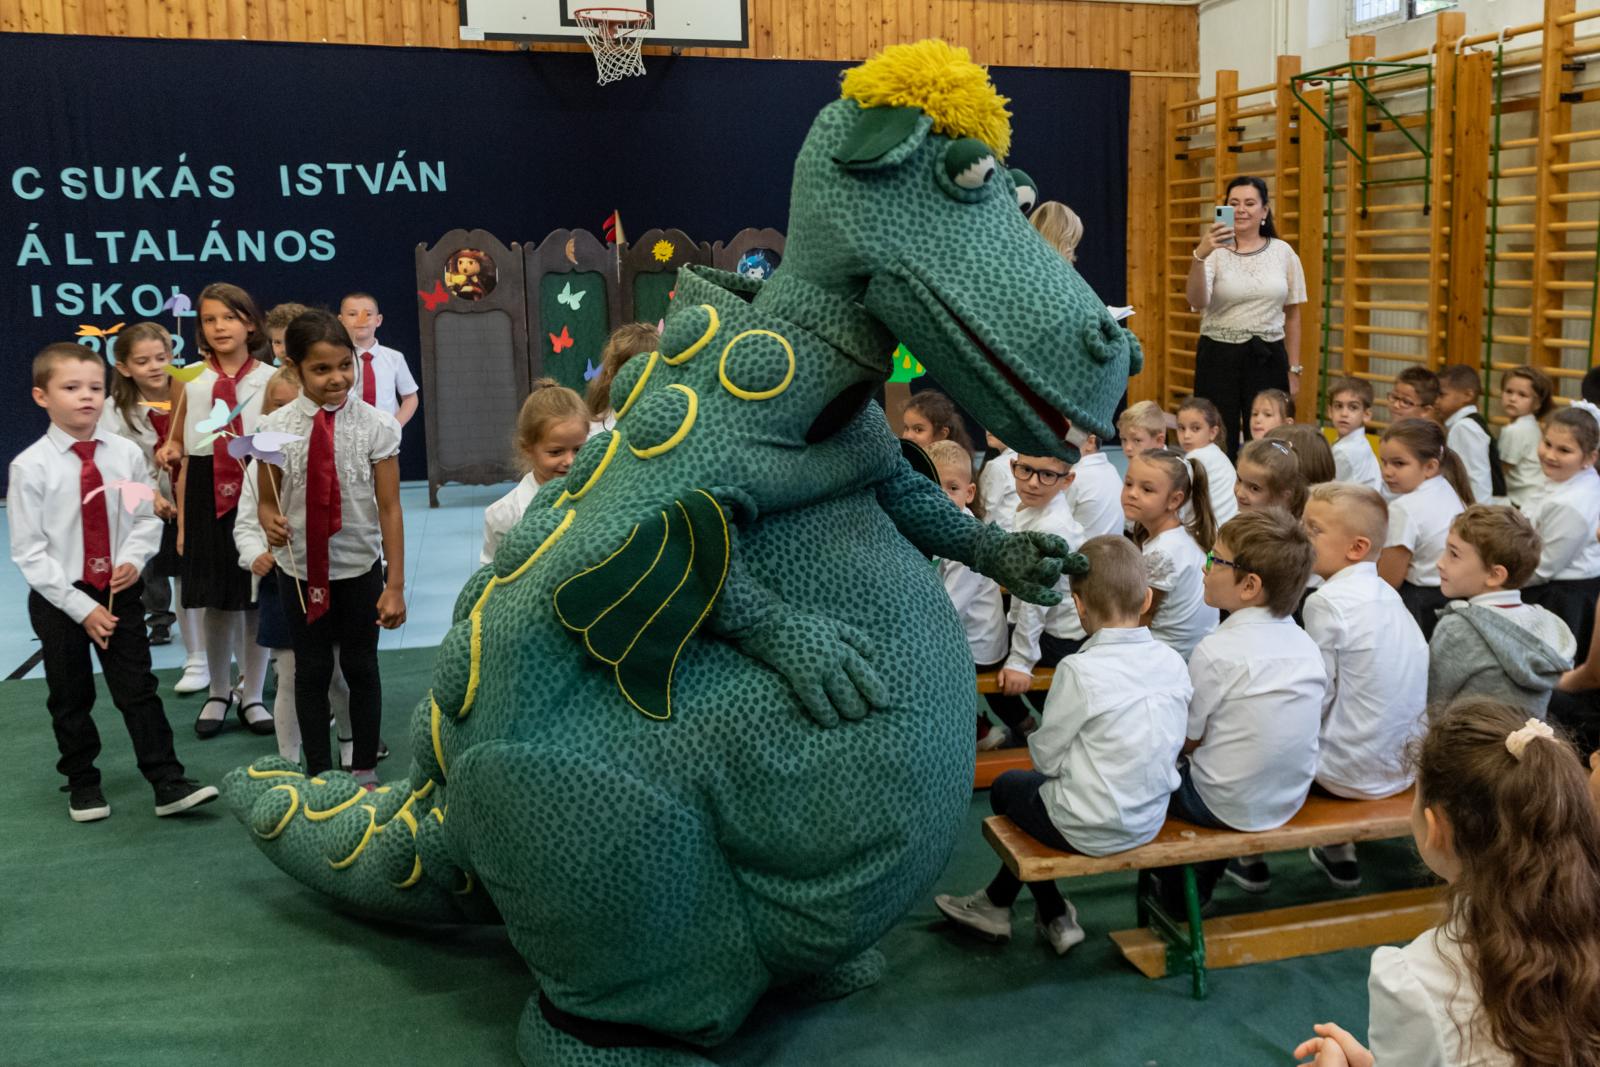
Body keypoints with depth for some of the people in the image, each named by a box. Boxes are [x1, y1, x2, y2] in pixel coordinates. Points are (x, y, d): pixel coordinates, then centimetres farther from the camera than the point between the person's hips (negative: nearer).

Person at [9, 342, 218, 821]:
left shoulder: (126, 454, -6)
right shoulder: (30, 467, -12)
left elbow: (148, 516, 3)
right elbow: (29, 551, -10)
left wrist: (133, 558, -17)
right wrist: (80, 607, -14)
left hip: (120, 591, 1)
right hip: (59, 599, -1)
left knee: (139, 691, 6)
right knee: (70, 700, 13)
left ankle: (169, 783, 11)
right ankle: (82, 786, 29)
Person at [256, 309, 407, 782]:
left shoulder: (376, 425, -11)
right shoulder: (275, 428, -8)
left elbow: (390, 509, -9)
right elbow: (267, 501, 2)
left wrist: (395, 585, -9)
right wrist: (271, 522, -23)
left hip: (360, 568, -1)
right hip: (300, 569, 1)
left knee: (361, 667, 12)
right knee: (311, 672, 12)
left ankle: (365, 770, 29)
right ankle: (318, 775, 27)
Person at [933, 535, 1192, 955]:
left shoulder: (1080, 670, -22)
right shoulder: (1172, 661, -5)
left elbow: (1046, 755, -14)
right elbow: (1174, 743, 6)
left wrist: (1035, 742, 9)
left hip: (1092, 830, -6)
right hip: (1151, 821, 6)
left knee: (1006, 785, 23)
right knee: (1039, 783, 27)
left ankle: (1056, 917, 29)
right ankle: (997, 902, 35)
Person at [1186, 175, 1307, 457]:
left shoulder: (1283, 252, 5)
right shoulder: (1214, 252, -4)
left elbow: (1292, 314, 11)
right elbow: (1197, 302, -21)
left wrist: (1294, 368, 10)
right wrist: (1199, 257, -37)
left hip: (1268, 358, 2)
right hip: (1219, 356, -2)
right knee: (1219, 443, 1)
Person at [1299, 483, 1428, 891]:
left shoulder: (1327, 602, -19)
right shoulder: (1387, 593, 4)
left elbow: (1319, 696, -16)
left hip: (1354, 774, -7)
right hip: (1404, 765, 7)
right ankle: (1337, 846, 26)